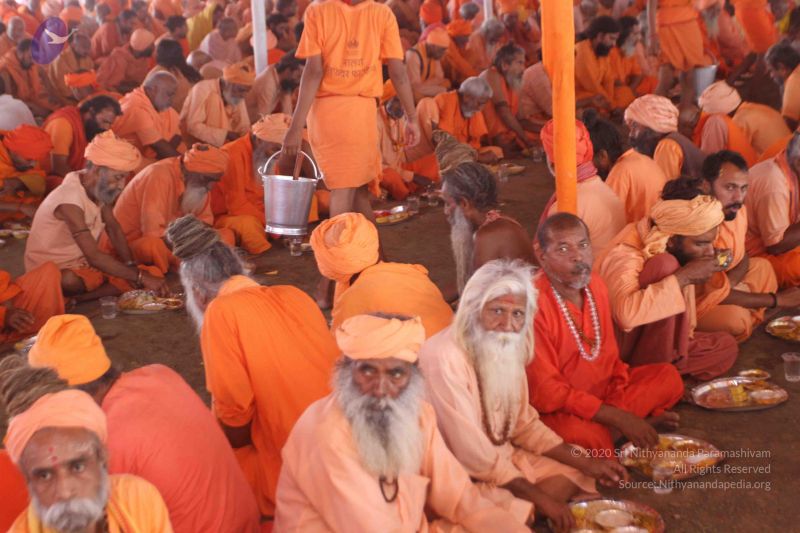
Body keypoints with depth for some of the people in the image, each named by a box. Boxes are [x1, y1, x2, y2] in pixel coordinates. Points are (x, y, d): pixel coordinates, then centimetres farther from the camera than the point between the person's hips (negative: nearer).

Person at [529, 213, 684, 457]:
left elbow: (608, 355, 11)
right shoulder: (533, 303, -24)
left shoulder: (595, 284, 2)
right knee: (587, 435, -37)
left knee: (667, 377, -1)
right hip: (556, 408, -8)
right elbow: (544, 392, -24)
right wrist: (619, 418, -24)